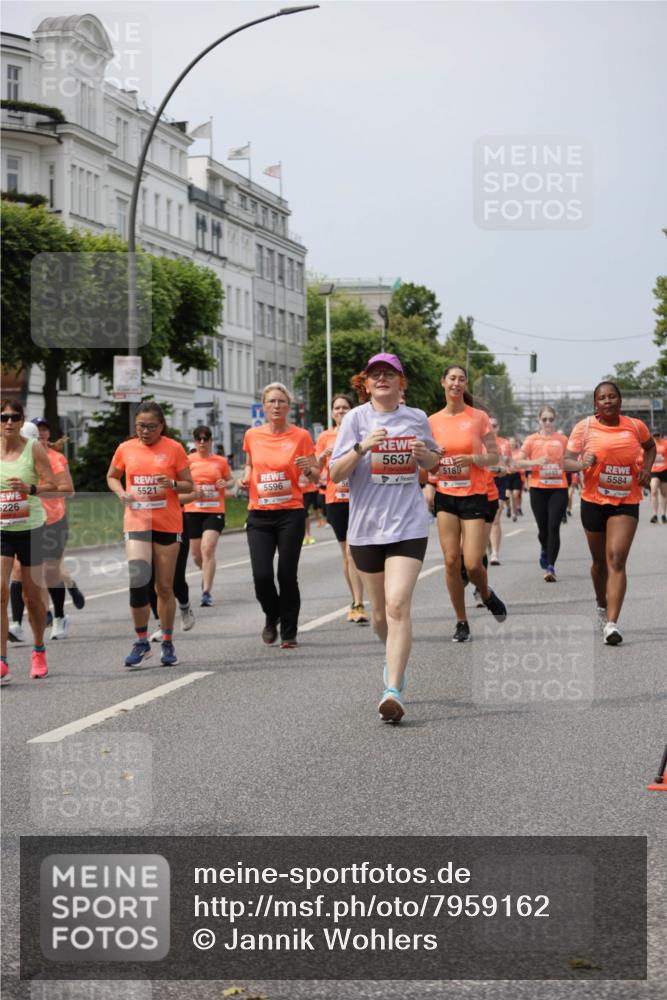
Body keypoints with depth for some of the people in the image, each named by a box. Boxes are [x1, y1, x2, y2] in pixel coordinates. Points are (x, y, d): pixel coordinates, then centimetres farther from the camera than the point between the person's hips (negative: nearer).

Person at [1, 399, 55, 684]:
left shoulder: (34, 448, -6)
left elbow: (52, 485, -10)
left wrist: (30, 488, -26)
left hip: (30, 529, -1)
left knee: (32, 596, 9)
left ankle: (39, 652, 33)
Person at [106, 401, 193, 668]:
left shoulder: (173, 448, -1)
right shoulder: (125, 449, 4)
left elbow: (189, 485, 3)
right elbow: (111, 476, 20)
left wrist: (172, 484, -19)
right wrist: (121, 493, -1)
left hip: (168, 524, 0)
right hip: (136, 523, 1)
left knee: (165, 586, 6)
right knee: (138, 581, -15)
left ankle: (168, 644, 20)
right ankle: (141, 642, -1)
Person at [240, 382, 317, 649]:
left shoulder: (300, 436, -1)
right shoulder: (252, 435, 5)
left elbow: (315, 477, 5)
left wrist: (308, 469, -17)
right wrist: (246, 478, 2)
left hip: (290, 514, -2)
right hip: (259, 514, 2)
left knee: (287, 576, -2)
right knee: (261, 575, -9)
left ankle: (289, 633, 14)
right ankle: (272, 617, 22)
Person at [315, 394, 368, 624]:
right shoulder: (325, 437, 9)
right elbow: (315, 471, 8)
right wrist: (324, 455, -10)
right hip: (335, 499, 3)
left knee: (352, 551, -14)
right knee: (346, 552, 9)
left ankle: (358, 605, -14)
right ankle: (357, 602, 19)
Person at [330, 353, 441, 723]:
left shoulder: (416, 418, 6)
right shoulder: (356, 418, 1)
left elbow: (433, 463, 21)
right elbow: (335, 474, -4)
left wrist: (425, 454, -2)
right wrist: (362, 447, -20)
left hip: (408, 523, -1)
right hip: (366, 526, 1)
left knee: (398, 604, -16)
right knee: (380, 612, 12)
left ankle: (393, 691, -18)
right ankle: (394, 658, 43)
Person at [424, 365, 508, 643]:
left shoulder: (479, 417, -2)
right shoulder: (433, 421, 6)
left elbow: (494, 457, 0)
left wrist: (471, 458, -18)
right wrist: (429, 485, -1)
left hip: (474, 495, -2)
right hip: (445, 497, 2)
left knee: (473, 563, -9)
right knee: (451, 560, -3)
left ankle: (486, 594, 26)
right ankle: (461, 622, 10)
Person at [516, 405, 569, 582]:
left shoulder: (562, 439, 7)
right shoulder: (532, 440, 3)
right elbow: (518, 462, -2)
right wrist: (536, 462, -15)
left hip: (558, 488, 0)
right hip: (538, 488, 0)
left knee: (554, 527, -9)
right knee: (543, 527, 7)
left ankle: (550, 566, -9)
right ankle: (545, 550, 40)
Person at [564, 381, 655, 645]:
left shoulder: (635, 426, 1)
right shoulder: (585, 427, -4)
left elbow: (650, 446, 22)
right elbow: (566, 461, -6)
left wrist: (646, 469, 4)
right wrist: (581, 464, -27)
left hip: (626, 503, -1)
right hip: (594, 501, 1)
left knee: (616, 559, -14)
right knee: (600, 560, 15)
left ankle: (612, 623, -18)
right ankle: (602, 605, 42)